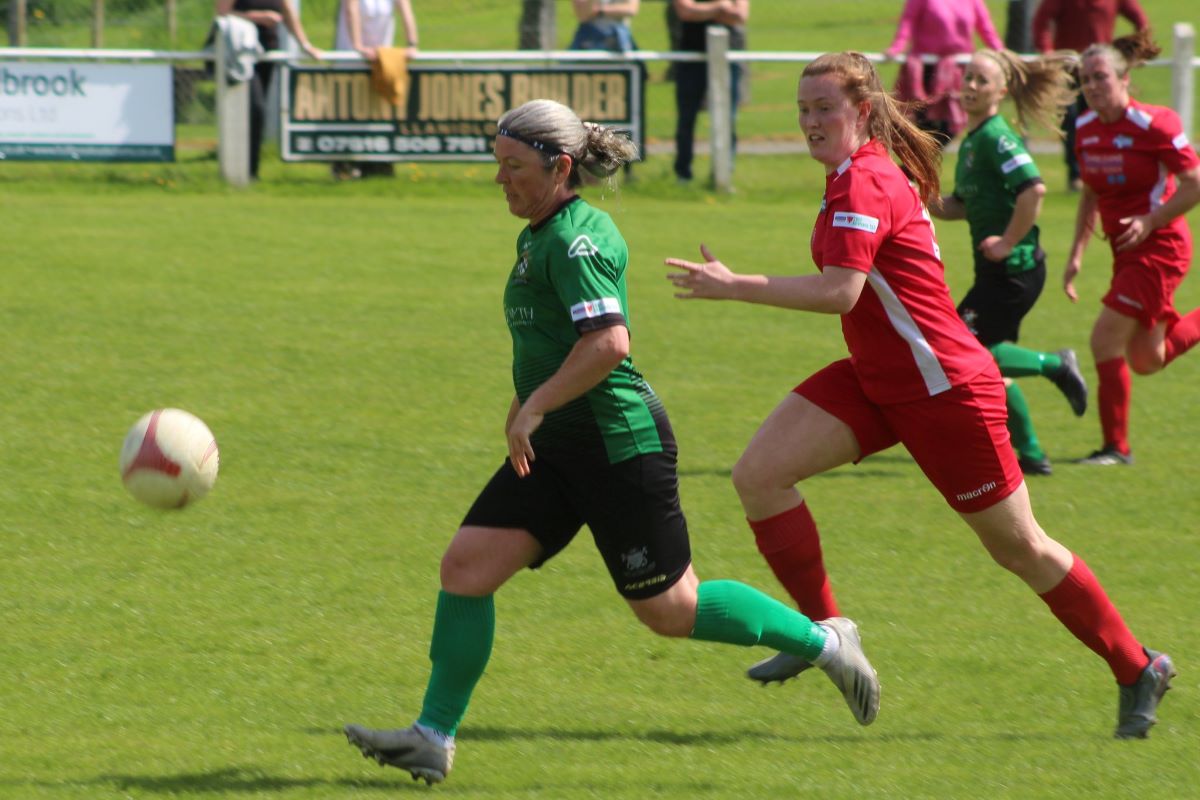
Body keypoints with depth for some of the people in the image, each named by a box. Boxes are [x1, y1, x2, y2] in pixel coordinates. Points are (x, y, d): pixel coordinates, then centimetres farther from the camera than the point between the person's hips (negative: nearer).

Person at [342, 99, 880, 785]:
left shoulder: (579, 239, -17)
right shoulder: (539, 237, 14)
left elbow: (608, 342, -28)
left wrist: (534, 407, -23)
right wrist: (527, 404, 24)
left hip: (619, 441, -10)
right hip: (558, 446, 10)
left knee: (669, 609, -1)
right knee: (467, 564, -3)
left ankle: (824, 641, 15)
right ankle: (434, 739, -1)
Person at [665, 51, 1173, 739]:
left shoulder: (863, 184, -20)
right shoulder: (855, 176, 9)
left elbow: (840, 291, -31)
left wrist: (733, 287, -30)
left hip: (942, 390, -9)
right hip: (877, 380, 9)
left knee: (1019, 547, 3)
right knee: (759, 474, -7)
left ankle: (1139, 670, 18)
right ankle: (825, 630, 1)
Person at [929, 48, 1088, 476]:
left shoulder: (997, 137, -15)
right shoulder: (971, 139, 14)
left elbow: (1034, 188, -27)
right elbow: (962, 205, 20)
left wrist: (1009, 241, -20)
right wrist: (933, 204, 0)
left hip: (1013, 268, -9)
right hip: (996, 269, 9)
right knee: (992, 365, 12)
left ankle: (1054, 365, 1)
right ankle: (1030, 453, 21)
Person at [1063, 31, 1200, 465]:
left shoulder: (1153, 125, -18)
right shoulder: (1085, 130, 3)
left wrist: (1150, 221, -22)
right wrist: (1077, 254, 10)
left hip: (1160, 248, -8)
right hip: (1126, 251, 8)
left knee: (1106, 339, -14)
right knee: (1146, 360, 13)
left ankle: (1116, 446, -4)